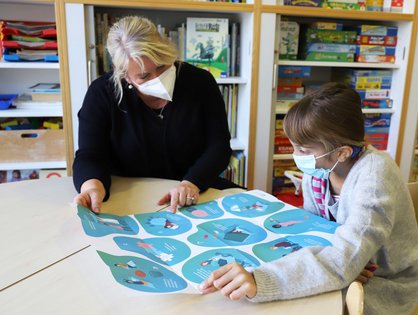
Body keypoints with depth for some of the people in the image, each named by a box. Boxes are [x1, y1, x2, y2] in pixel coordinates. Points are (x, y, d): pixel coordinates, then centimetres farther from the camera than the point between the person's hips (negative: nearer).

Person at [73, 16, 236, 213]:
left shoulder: (200, 82, -6)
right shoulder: (102, 94, -8)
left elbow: (219, 146, -8)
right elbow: (90, 157, -12)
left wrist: (192, 183, -26)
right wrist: (93, 187, -35)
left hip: (196, 196, 1)